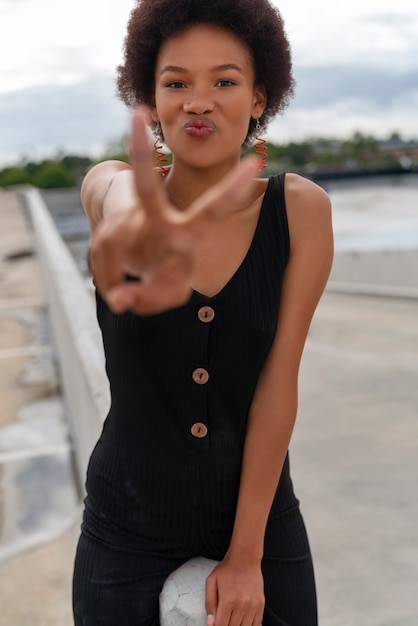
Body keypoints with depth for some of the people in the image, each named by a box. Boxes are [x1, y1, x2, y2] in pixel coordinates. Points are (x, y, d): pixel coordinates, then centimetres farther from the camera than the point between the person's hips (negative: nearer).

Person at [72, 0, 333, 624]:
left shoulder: (301, 209, -11)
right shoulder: (108, 185, -10)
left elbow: (278, 384, -13)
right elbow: (118, 200, -35)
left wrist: (247, 554, -11)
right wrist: (141, 227, -59)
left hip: (262, 518, 0)